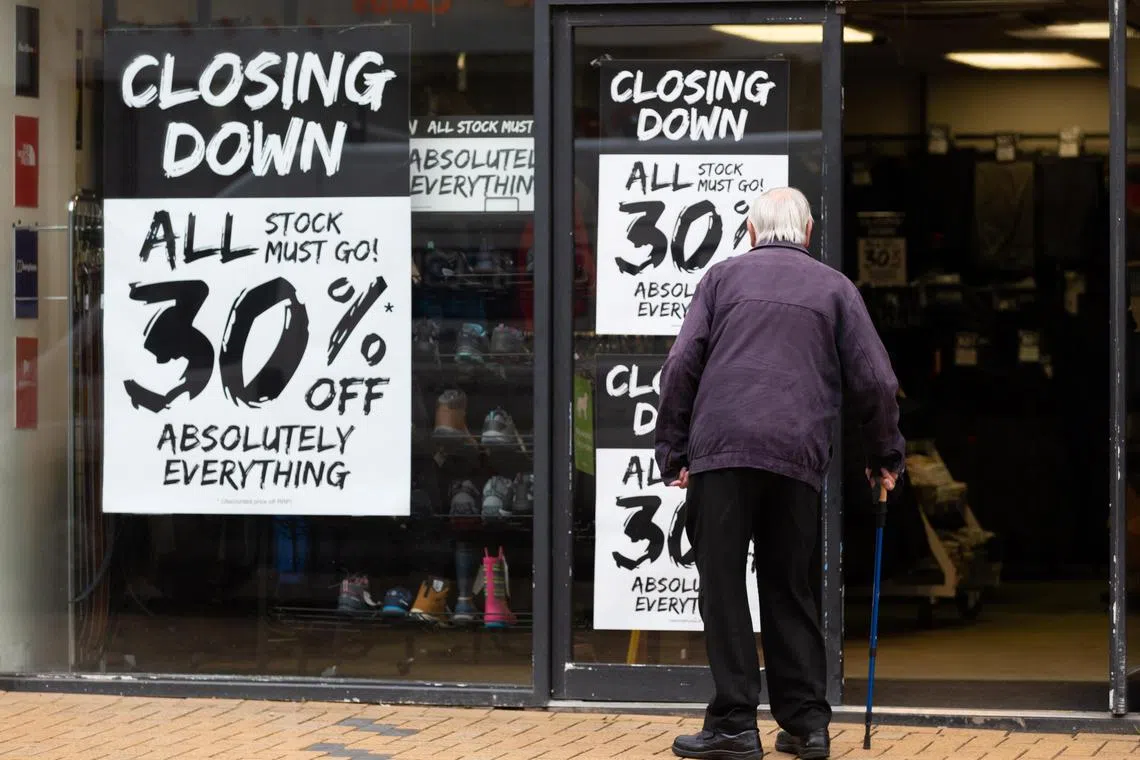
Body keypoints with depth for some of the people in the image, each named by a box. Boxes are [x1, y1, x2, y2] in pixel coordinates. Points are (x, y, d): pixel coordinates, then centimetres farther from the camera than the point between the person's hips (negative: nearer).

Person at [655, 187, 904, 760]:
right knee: (790, 589, 12)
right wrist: (885, 455, 21)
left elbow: (682, 364, 3)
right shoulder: (835, 288, 14)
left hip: (722, 451, -2)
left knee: (723, 585, 2)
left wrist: (673, 449, 8)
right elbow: (875, 380, 9)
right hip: (799, 456, 2)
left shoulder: (723, 277, 11)